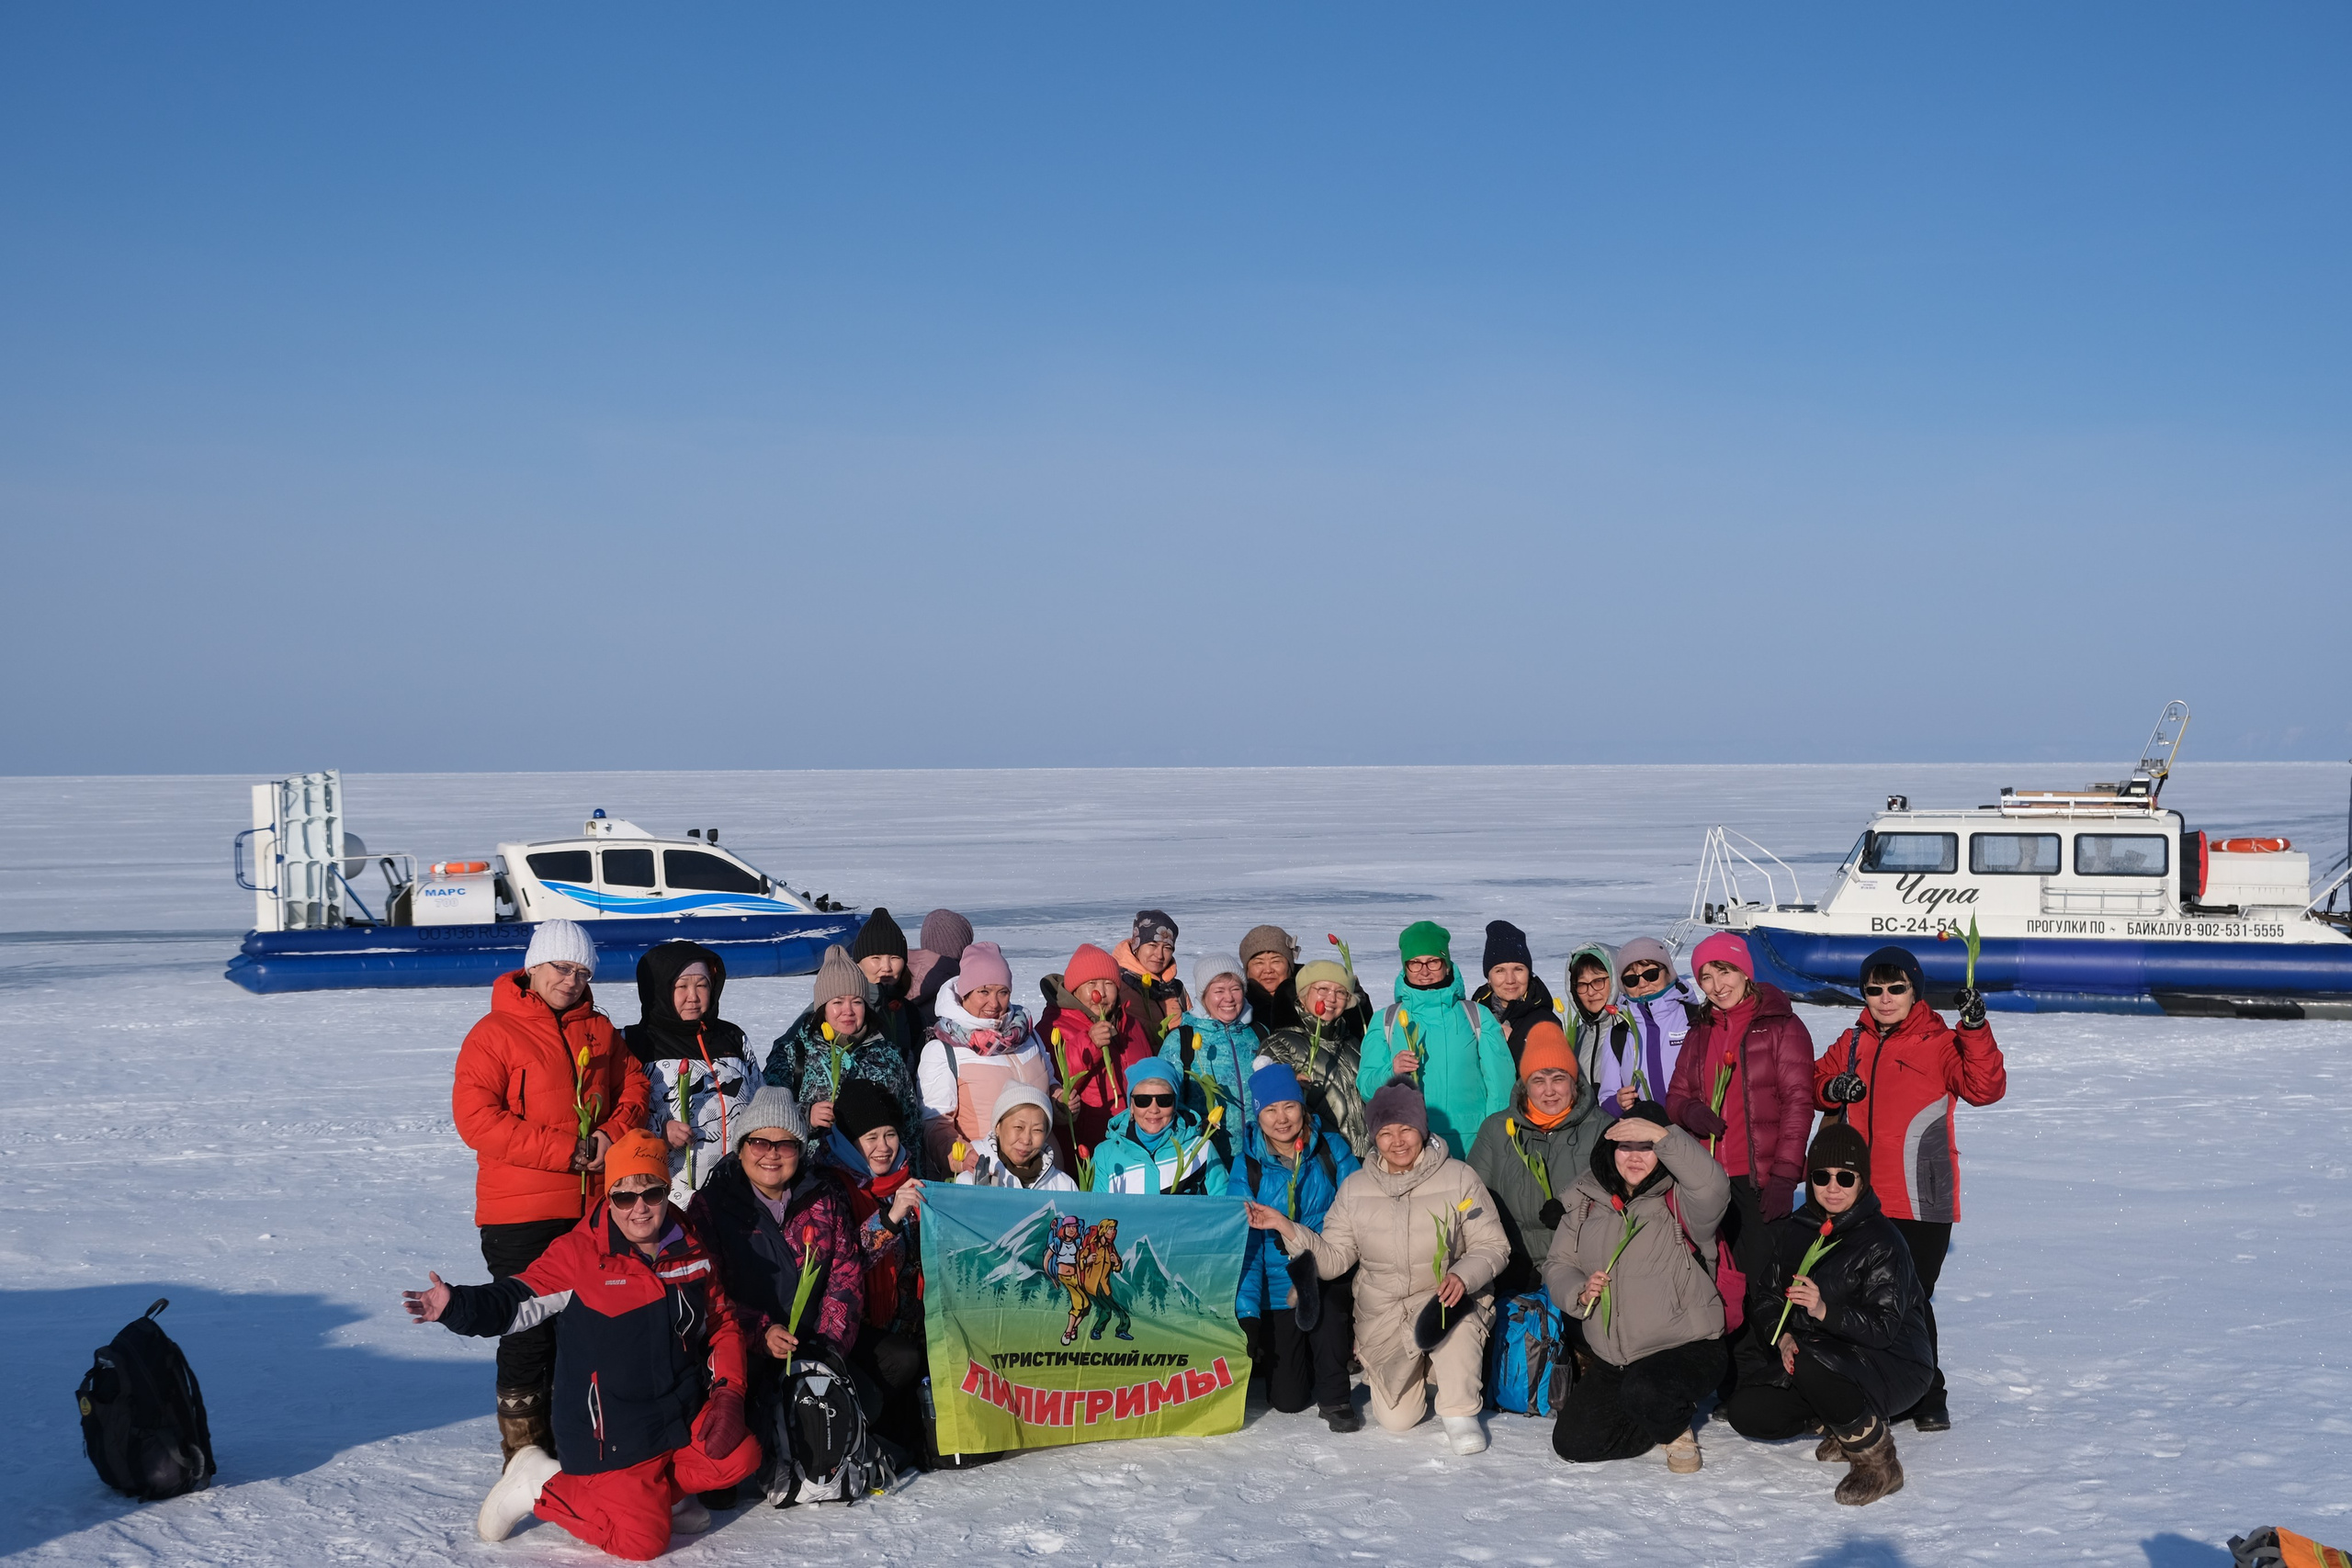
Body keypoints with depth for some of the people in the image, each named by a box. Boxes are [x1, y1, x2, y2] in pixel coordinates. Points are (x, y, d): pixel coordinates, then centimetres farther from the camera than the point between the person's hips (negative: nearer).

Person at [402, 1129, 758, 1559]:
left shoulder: (692, 1249, 3)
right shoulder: (580, 1253, -10)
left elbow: (723, 1323, 11)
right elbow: (518, 1301, -11)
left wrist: (727, 1392, -1)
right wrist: (457, 1306, -29)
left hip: (684, 1414, 5)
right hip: (610, 1431, -5)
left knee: (740, 1457, -16)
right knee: (643, 1539, -13)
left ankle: (652, 1492, 6)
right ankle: (539, 1486, 8)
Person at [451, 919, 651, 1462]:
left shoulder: (599, 1031, 14)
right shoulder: (495, 1033, -4)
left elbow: (633, 1088, 16)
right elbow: (475, 1117, -13)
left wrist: (613, 1133, -7)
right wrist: (561, 1149, -17)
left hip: (593, 1210, 5)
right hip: (521, 1214, -5)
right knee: (529, 1328, -4)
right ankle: (524, 1447, 8)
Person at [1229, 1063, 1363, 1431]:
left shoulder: (1332, 1149, -5)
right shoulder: (1246, 1166, -5)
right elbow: (1244, 1244, -8)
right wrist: (1247, 1314, -19)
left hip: (1329, 1276, -1)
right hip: (1277, 1291, 1)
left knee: (1320, 1282, -37)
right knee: (1287, 1400, -5)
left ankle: (1334, 1397, -20)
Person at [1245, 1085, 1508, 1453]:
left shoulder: (1458, 1178, -5)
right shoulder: (1355, 1189, 3)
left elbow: (1493, 1246, -4)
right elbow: (1333, 1260, 0)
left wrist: (1463, 1276, -24)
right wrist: (1287, 1228, -14)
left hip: (1444, 1297, -2)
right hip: (1383, 1317, 2)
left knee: (1456, 1313, -39)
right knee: (1396, 1419, -8)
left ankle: (1460, 1411, -14)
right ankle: (1418, 1375, 29)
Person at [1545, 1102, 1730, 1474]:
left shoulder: (1679, 1202, -11)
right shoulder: (1584, 1200, 4)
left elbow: (1712, 1187, -36)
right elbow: (1558, 1265, 8)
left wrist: (1662, 1135, -44)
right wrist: (1580, 1292, -14)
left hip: (1686, 1348, -6)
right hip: (1612, 1359, 6)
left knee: (1643, 1395, -36)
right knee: (1572, 1443, -1)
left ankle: (1676, 1427, 2)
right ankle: (1666, 1416, 22)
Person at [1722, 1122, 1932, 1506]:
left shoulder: (1882, 1241, -16)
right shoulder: (1794, 1231, 3)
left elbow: (1883, 1326, -22)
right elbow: (1765, 1293, 5)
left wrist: (1825, 1310, -37)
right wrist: (1784, 1337, -16)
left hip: (1892, 1365, -7)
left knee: (1811, 1363, -37)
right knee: (1746, 1412, -11)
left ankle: (1878, 1461, -18)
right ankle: (1840, 1426, 12)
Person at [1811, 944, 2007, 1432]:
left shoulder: (1939, 1043, -2)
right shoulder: (1853, 1043, 13)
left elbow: (1984, 1088, -13)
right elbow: (1815, 1082, 20)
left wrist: (1975, 1030, -25)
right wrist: (1831, 1088, -3)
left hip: (1921, 1201, -5)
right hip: (1859, 1198, 5)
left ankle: (1927, 1396, 12)